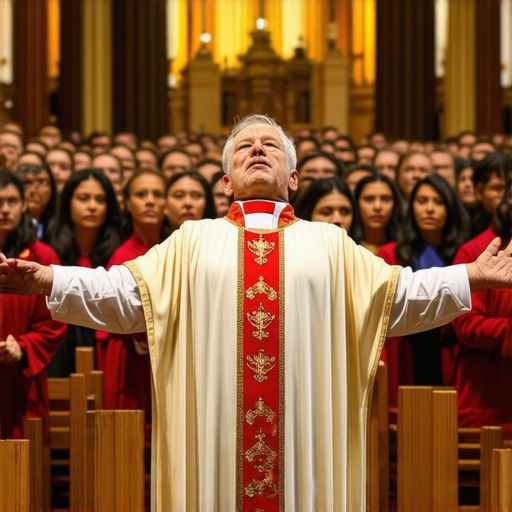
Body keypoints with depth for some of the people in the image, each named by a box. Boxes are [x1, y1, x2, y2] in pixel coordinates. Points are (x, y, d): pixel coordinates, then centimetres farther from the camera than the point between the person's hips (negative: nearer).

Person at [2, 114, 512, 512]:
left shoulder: (330, 243, 14)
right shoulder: (193, 241, 13)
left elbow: (398, 296, 8)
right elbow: (124, 295, 6)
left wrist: (471, 276, -4)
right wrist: (44, 279, -6)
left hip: (304, 434, 0)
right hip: (214, 436, 0)